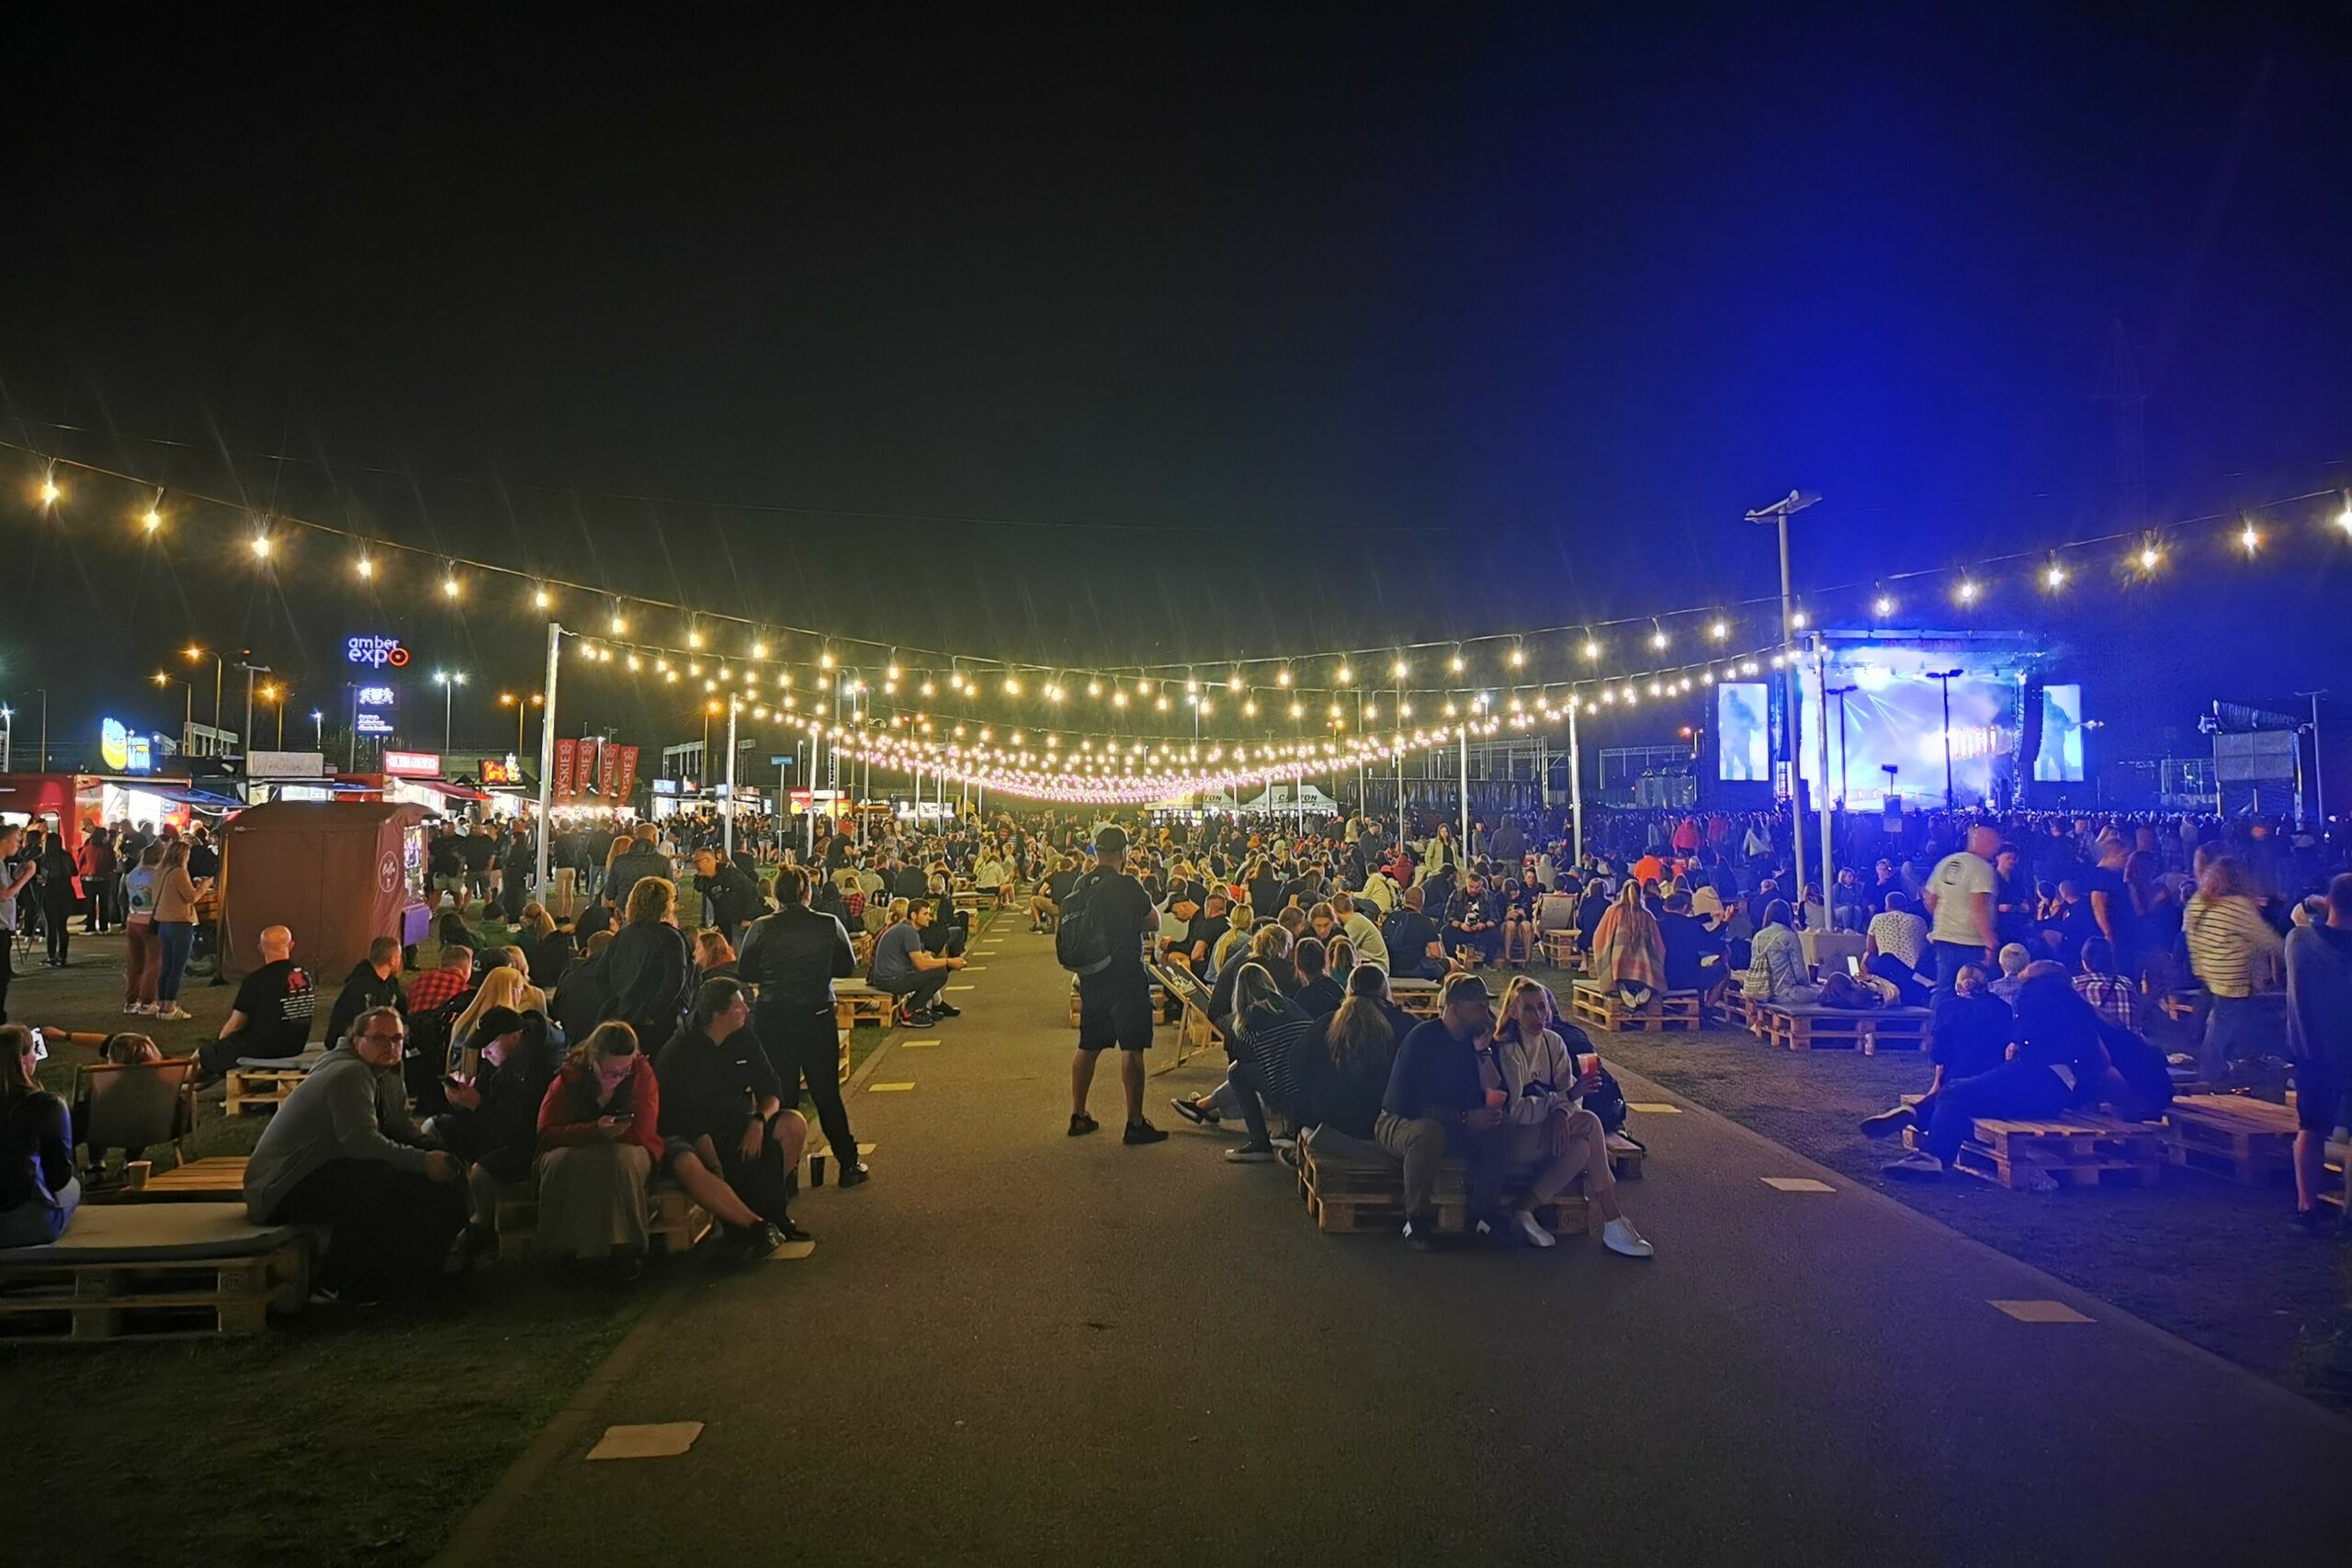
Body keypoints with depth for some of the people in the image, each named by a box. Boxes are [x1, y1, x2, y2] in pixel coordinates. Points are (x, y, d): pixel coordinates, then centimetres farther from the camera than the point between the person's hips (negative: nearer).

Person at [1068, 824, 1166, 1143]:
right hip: (1125, 973, -7)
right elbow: (1154, 923, -4)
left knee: (1088, 1046, 16)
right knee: (1131, 1048, -2)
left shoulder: (1081, 886, 4)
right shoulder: (1128, 886, -14)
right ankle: (1135, 1123, -1)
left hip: (1091, 974, 7)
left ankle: (1077, 1116, 22)